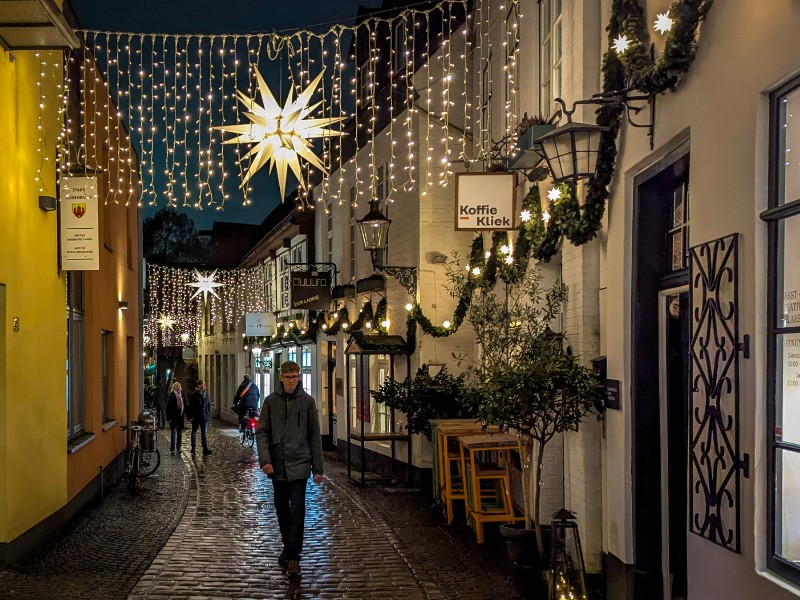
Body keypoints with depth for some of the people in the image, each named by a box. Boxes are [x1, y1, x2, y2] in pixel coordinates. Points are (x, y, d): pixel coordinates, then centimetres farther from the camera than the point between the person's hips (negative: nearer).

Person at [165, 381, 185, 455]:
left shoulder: (182, 394, 7)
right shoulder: (171, 396, -8)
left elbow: (185, 405, 11)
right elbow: (168, 407, -9)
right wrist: (169, 417, -14)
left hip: (180, 416, 5)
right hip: (174, 417, -5)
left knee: (180, 433, 11)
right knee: (173, 433, -2)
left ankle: (178, 448, 21)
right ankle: (172, 449, 3)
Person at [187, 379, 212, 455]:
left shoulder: (206, 394, 4)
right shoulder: (194, 395, -11)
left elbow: (208, 404, 9)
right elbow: (190, 406, -11)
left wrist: (209, 415, 4)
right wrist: (190, 416, -14)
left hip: (204, 417, 4)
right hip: (196, 417, -4)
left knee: (204, 433, 3)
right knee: (194, 432, 12)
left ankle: (205, 448, 3)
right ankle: (193, 447, 23)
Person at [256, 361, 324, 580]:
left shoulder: (307, 401, 0)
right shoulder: (271, 401, 1)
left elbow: (315, 436, 2)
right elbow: (262, 432, 0)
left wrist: (317, 468, 0)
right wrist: (265, 460, -13)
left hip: (299, 465, -2)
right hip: (277, 465, 2)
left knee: (297, 510, -7)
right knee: (282, 508, 13)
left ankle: (293, 556, -6)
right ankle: (287, 546, 31)